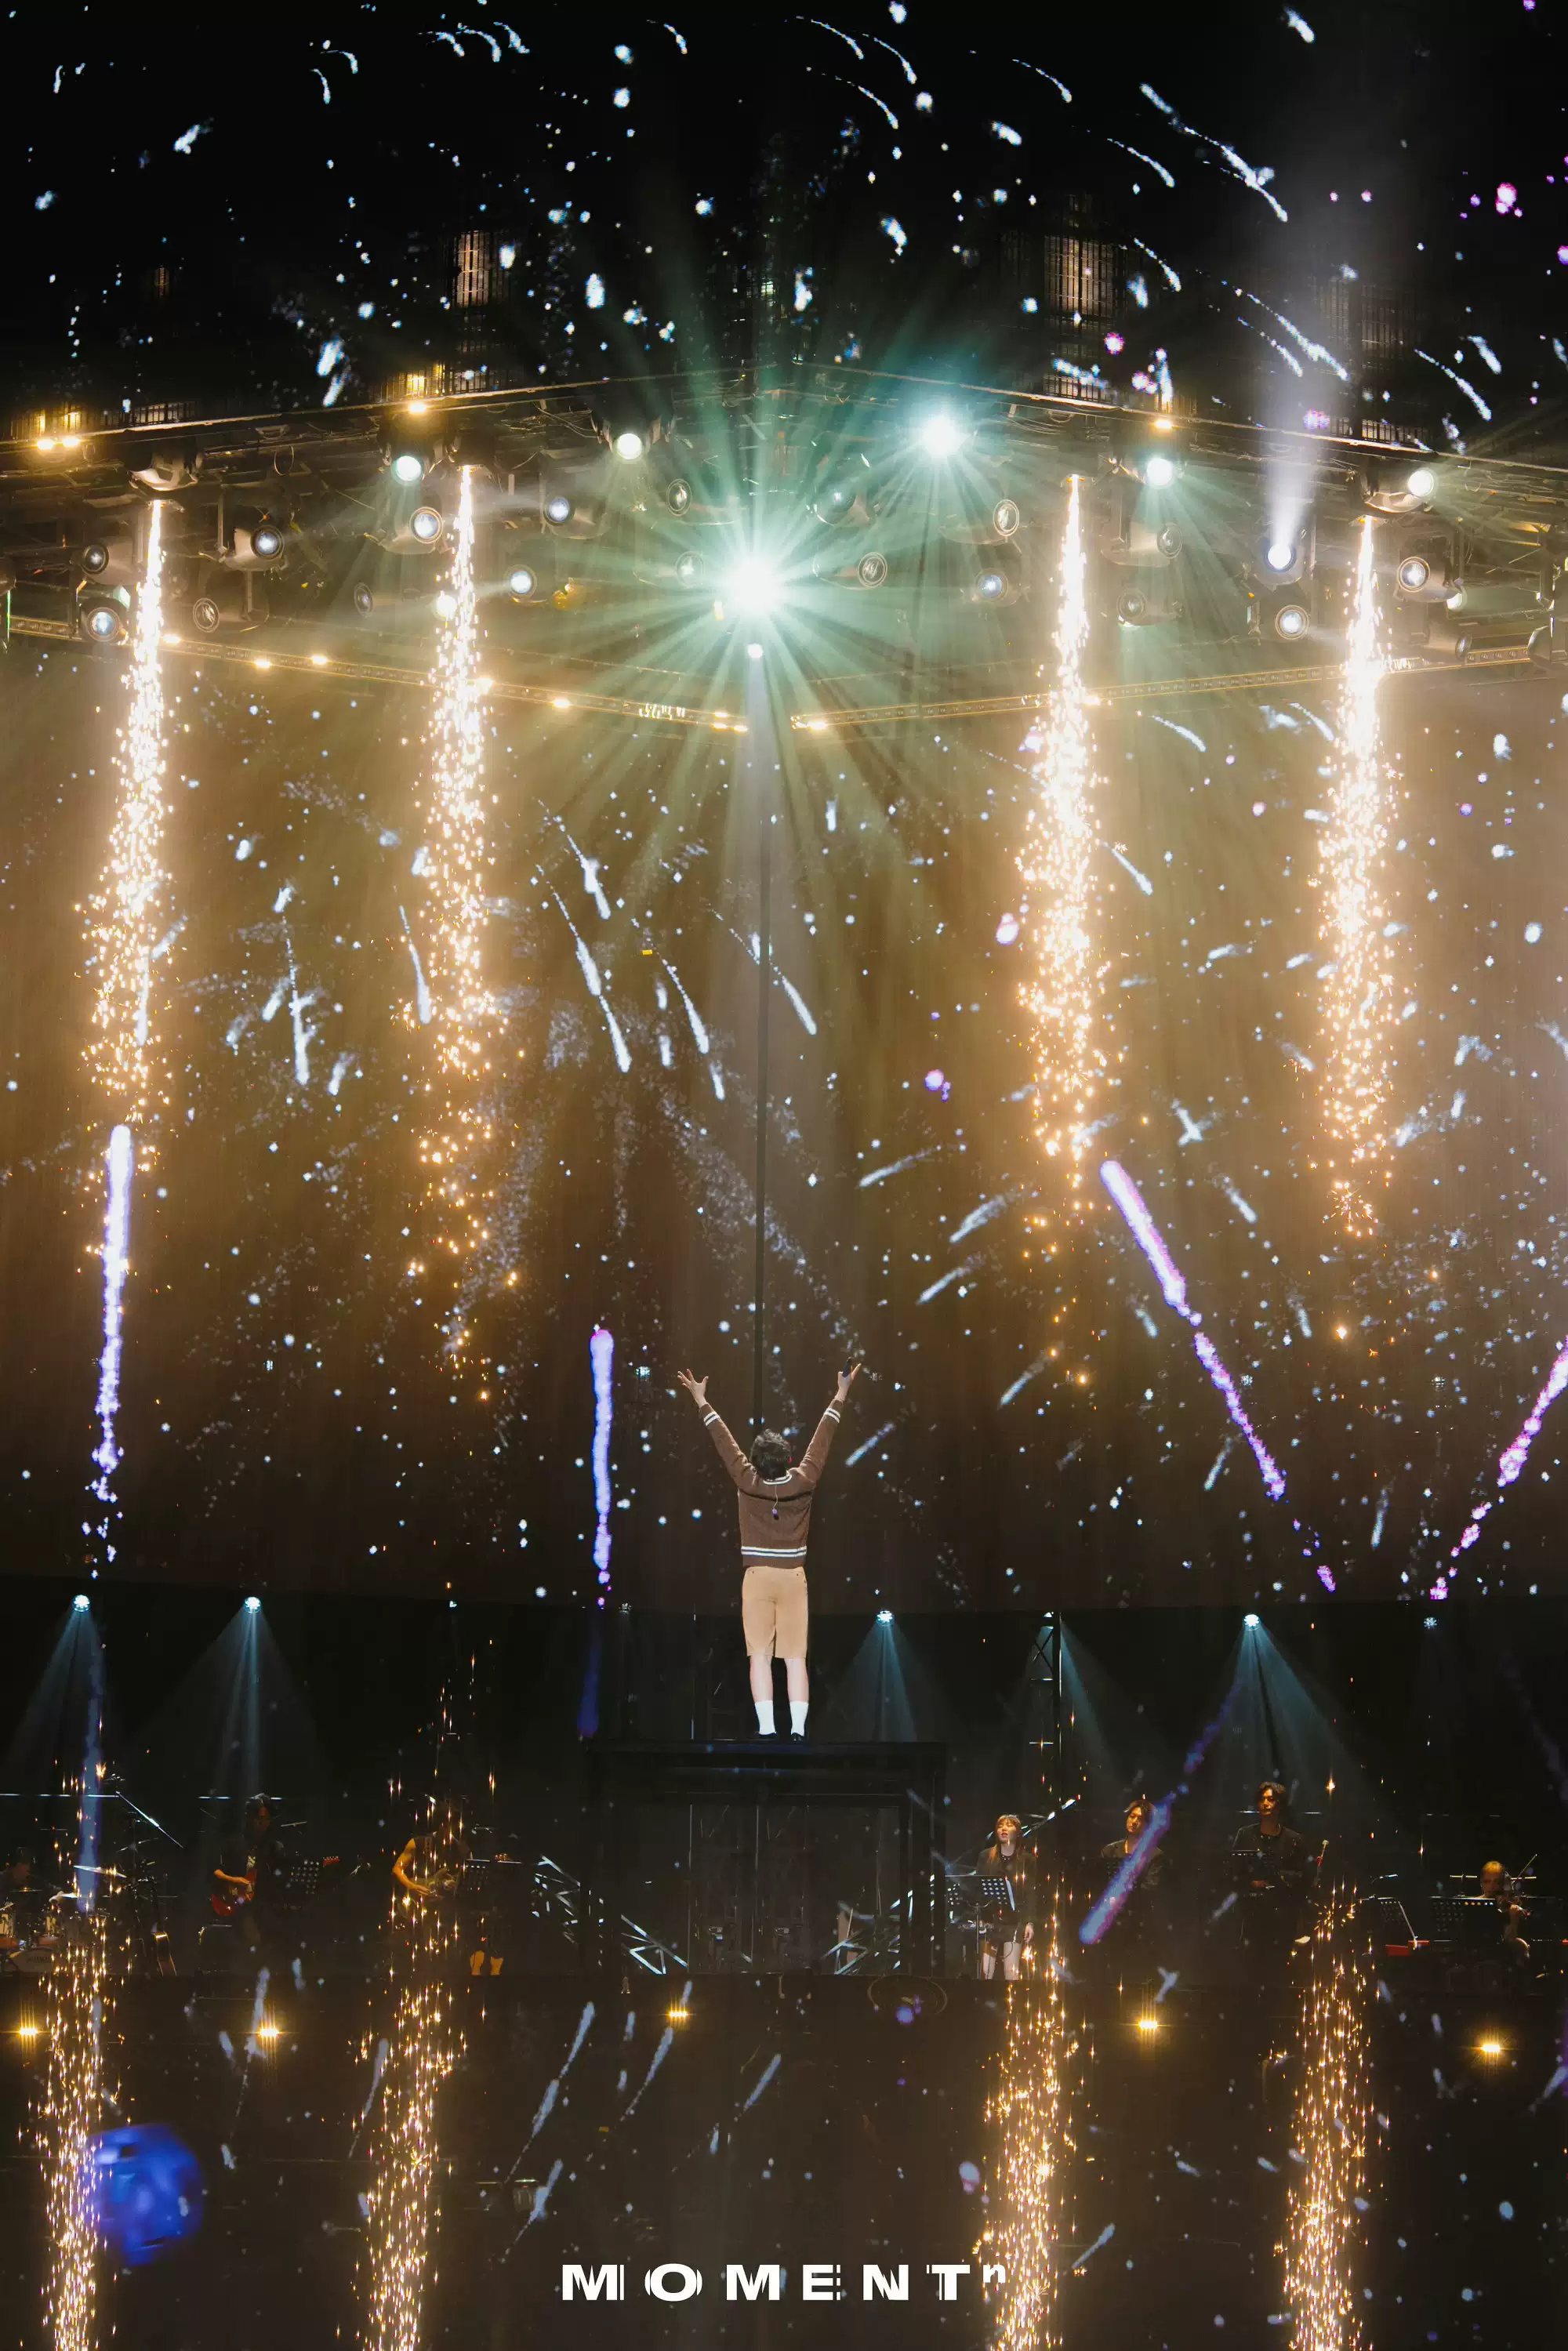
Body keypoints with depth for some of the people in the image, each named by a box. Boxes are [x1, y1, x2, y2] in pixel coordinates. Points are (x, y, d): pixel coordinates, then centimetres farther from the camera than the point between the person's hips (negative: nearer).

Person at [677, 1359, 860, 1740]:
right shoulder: (803, 1482, -7)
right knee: (795, 1657, -1)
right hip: (793, 1578, 1)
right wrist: (841, 1395, 13)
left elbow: (724, 1441, 0)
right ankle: (798, 1730, -9)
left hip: (757, 1578, -1)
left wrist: (702, 1401, 10)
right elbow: (823, 1438, 3)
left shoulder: (747, 1482, -9)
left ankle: (766, 1731, -11)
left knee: (760, 1655, -2)